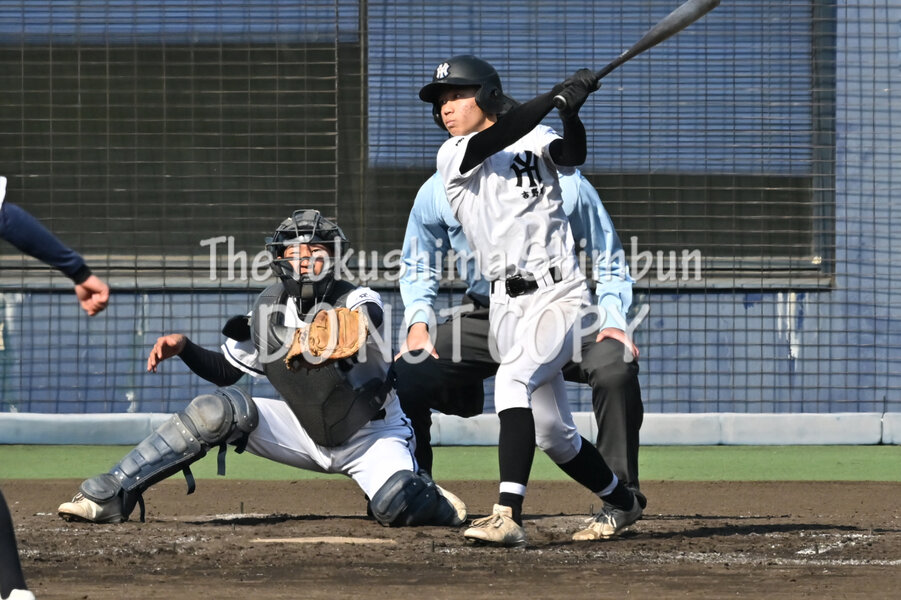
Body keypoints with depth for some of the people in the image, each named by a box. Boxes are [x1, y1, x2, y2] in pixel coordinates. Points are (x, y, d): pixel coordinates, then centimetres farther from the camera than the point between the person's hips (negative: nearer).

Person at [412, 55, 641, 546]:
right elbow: (491, 143, -16)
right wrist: (555, 98, -23)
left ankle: (508, 515, -38)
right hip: (506, 305, 3)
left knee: (513, 378, -28)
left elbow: (572, 155, -14)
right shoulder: (453, 156, 4)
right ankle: (620, 502, 35)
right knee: (553, 434, 9)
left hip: (558, 294, -3)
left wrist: (571, 112, -33)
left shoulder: (535, 137, 7)